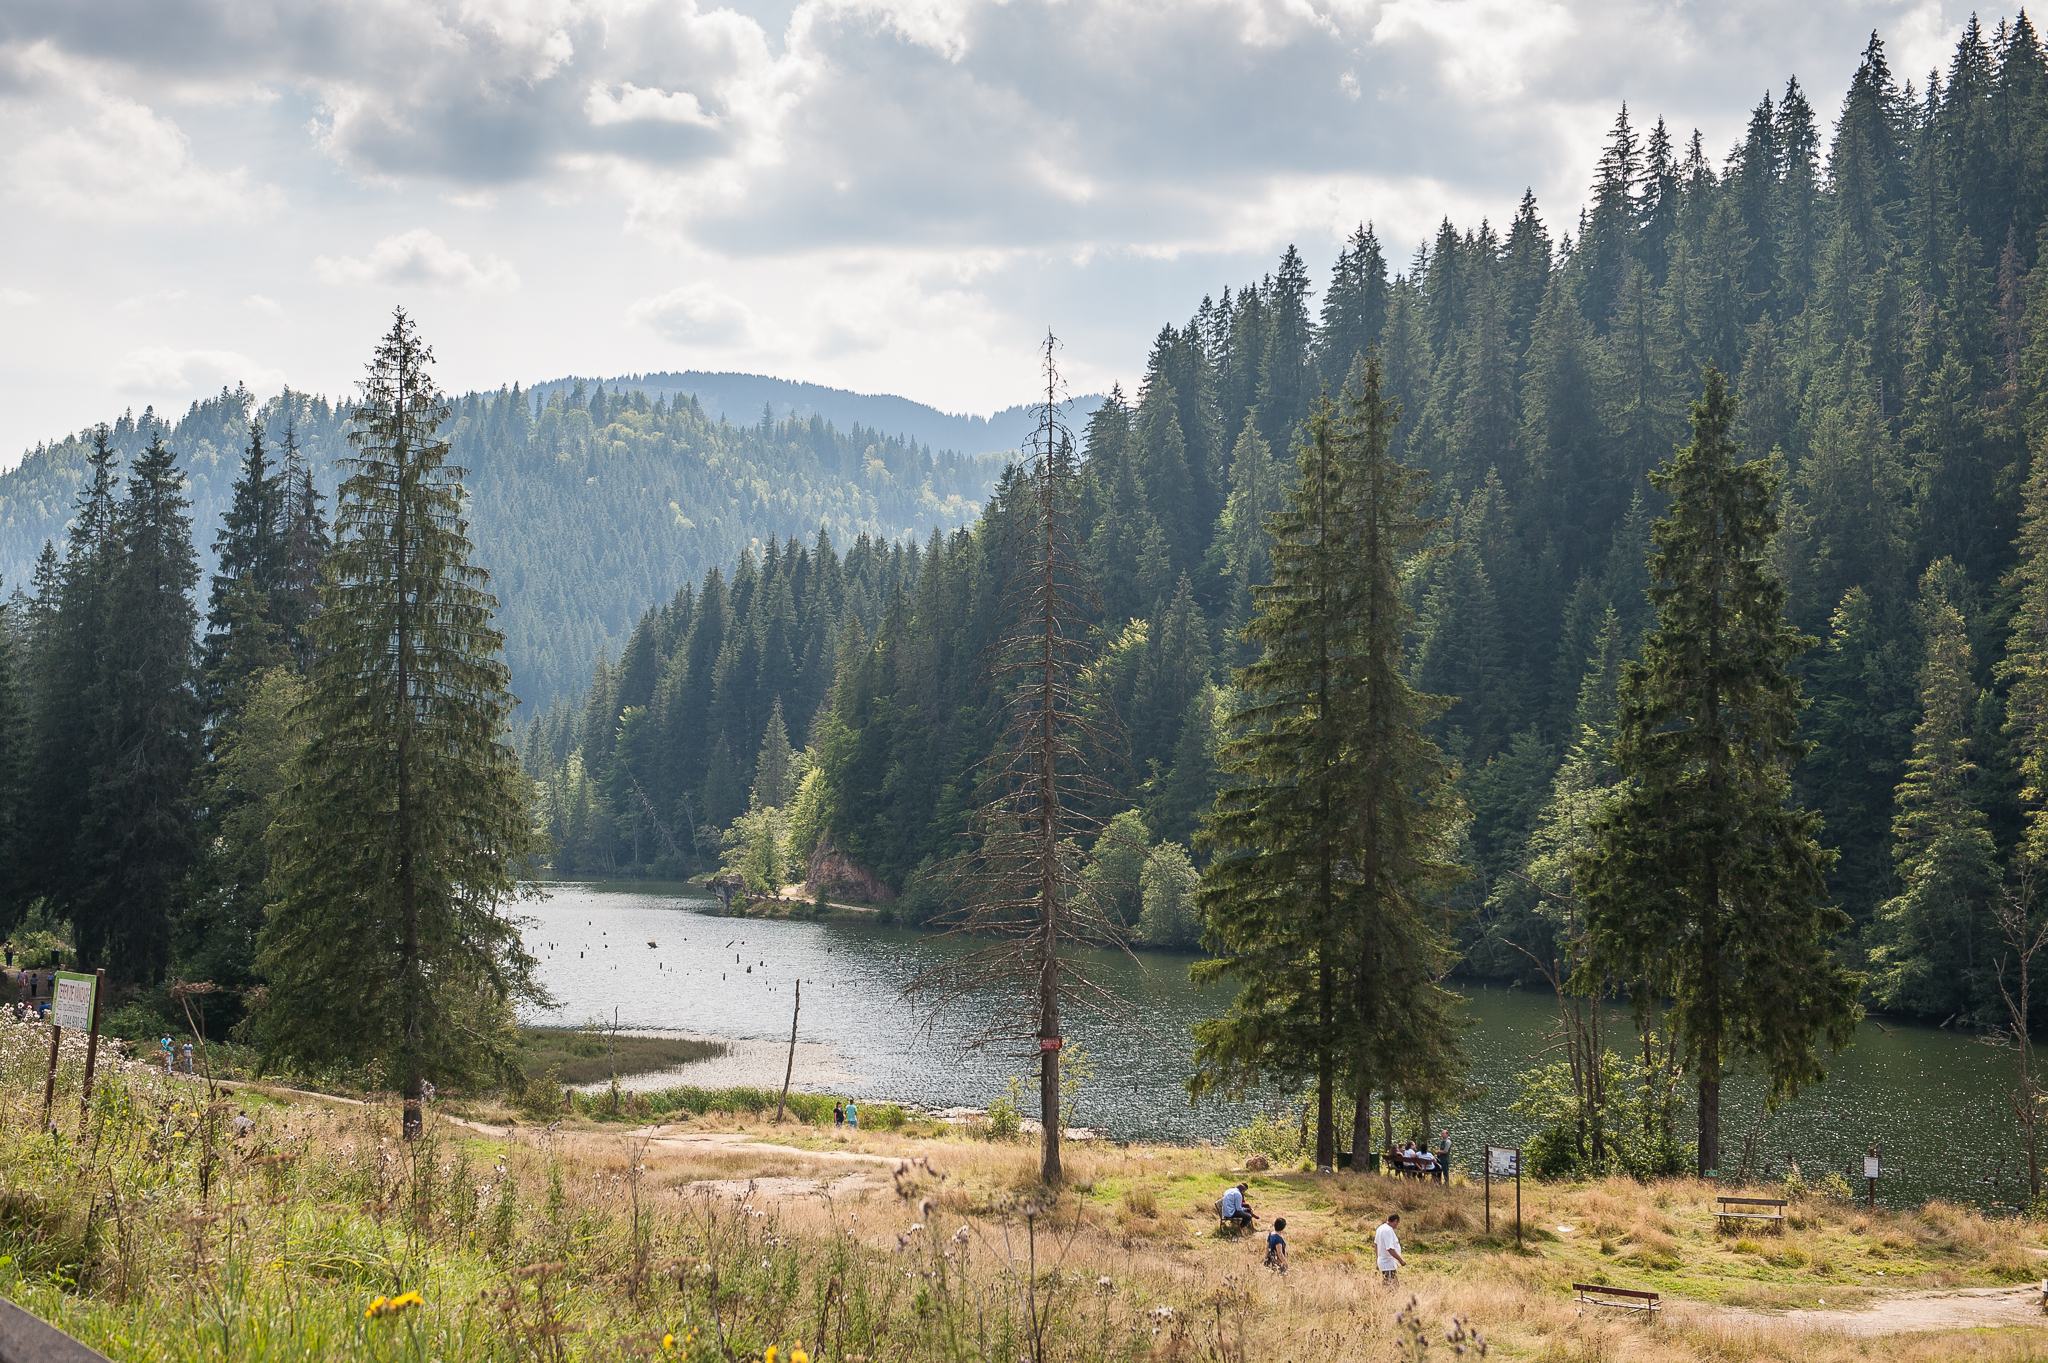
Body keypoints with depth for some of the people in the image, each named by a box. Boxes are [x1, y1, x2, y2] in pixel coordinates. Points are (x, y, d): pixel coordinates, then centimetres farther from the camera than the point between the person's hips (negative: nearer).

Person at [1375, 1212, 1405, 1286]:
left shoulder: (1380, 1228, 11)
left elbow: (1375, 1244, 22)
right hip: (1389, 1265, -10)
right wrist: (1401, 1260, -20)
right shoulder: (1388, 1230, -20)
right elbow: (1390, 1249, -26)